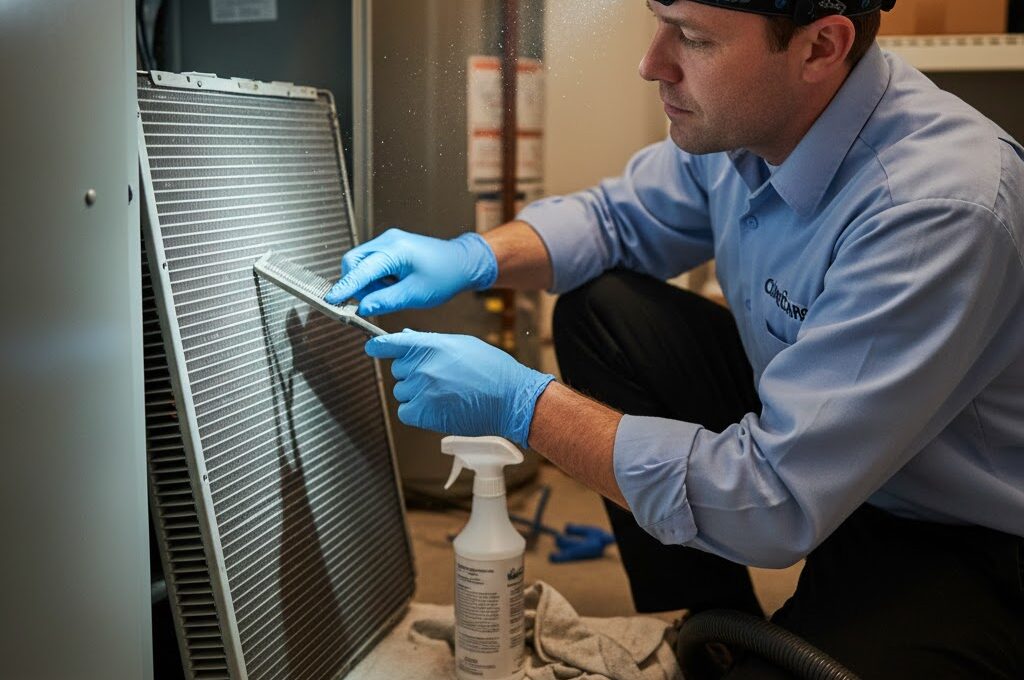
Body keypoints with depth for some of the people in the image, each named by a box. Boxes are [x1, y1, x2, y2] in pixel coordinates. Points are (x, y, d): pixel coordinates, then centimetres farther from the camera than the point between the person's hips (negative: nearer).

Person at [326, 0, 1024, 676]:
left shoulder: (940, 210, -34)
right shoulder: (745, 116, -11)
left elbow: (776, 504, -34)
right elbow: (617, 217, 8)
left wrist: (522, 403, -29)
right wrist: (471, 256, -12)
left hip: (959, 540, -7)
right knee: (599, 308, -2)